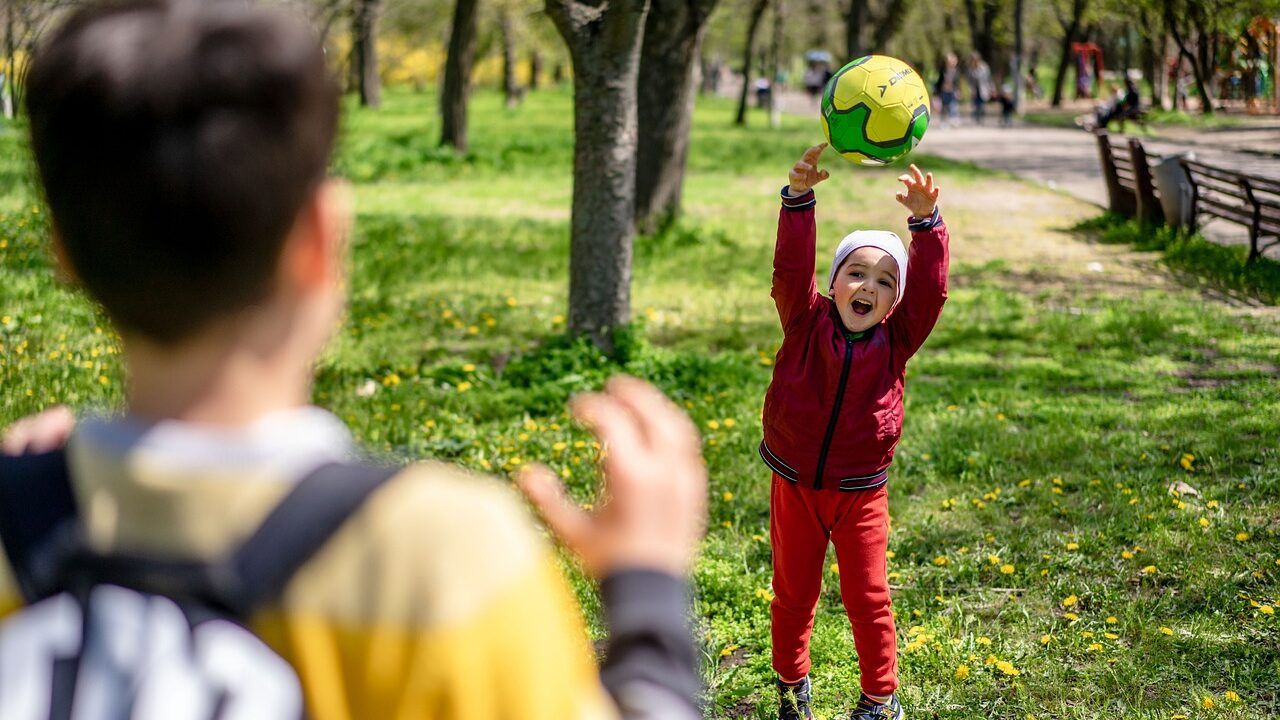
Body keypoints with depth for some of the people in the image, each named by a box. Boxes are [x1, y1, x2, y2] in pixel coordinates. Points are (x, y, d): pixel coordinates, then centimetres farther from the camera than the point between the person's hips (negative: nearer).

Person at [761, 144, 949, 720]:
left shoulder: (897, 339, -7)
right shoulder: (807, 323, -9)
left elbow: (929, 288, -18)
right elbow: (791, 268, -22)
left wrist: (925, 221, -31)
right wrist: (799, 198, -34)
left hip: (859, 493, 0)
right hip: (794, 485, 0)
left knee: (868, 599, 8)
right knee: (793, 593, 14)